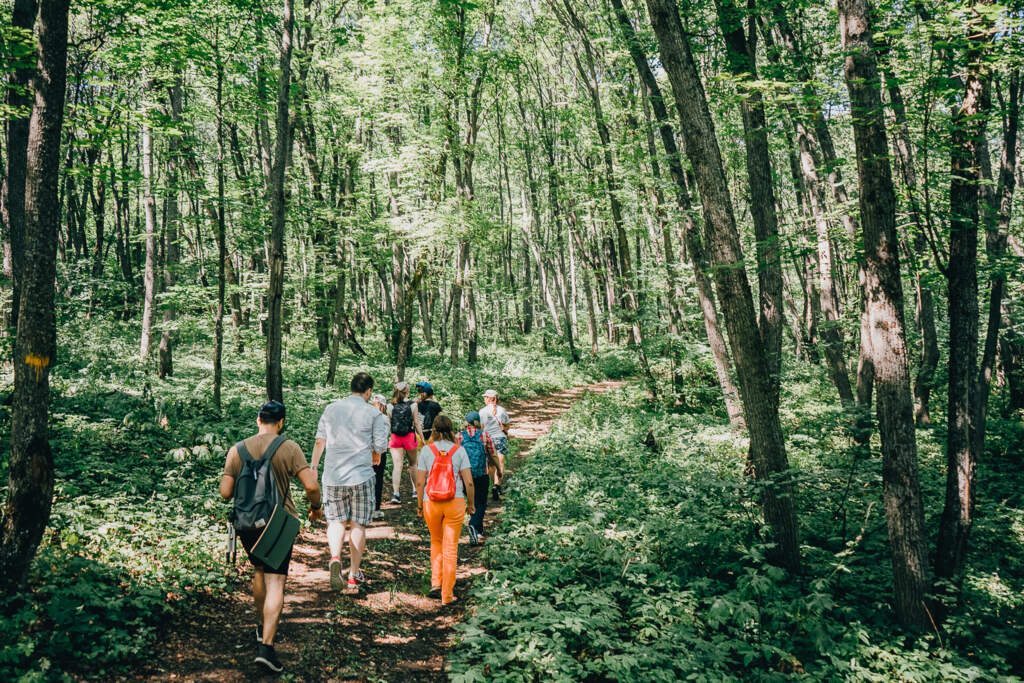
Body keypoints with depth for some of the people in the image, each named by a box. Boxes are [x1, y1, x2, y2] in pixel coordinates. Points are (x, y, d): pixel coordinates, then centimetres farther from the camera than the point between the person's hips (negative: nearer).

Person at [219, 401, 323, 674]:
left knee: (258, 571, 25)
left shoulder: (237, 450, -1)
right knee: (275, 582, -1)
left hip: (247, 523, 4)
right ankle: (266, 646, -9)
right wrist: (316, 507, 4)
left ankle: (262, 625, 39)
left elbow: (225, 492, -1)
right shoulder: (289, 448, -10)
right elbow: (311, 485, -15)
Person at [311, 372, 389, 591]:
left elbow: (319, 441, 7)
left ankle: (335, 557, -12)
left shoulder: (331, 409, 5)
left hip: (333, 476, 2)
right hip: (361, 476, -2)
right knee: (358, 525, 8)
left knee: (337, 521, 14)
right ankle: (354, 575, 15)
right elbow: (380, 446, -5)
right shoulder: (373, 413, -4)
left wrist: (313, 467, 17)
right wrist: (375, 456, 18)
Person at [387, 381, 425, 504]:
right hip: (409, 437, -1)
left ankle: (395, 493, -14)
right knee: (413, 464, 16)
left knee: (397, 465, -4)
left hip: (395, 438, 1)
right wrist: (422, 439, 6)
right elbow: (416, 424, -2)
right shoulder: (412, 405, -4)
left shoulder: (390, 406, 0)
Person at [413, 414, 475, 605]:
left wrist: (419, 504, 12)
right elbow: (468, 482, -2)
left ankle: (436, 582, 15)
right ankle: (447, 595, 8)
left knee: (436, 541, 23)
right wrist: (470, 504, 11)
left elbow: (420, 482, 0)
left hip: (431, 502, 1)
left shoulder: (427, 450, 0)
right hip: (455, 502, -1)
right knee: (450, 547, 6)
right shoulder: (459, 450, 0)